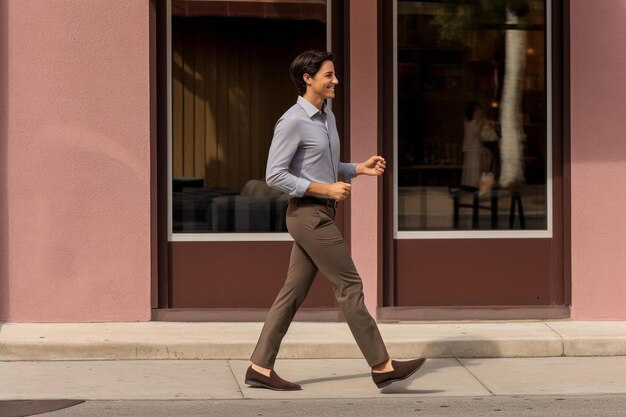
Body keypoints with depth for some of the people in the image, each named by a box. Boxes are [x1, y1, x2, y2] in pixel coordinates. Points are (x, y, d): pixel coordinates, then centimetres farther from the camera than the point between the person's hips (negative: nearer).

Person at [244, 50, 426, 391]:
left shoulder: (327, 117, 14)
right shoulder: (292, 122, -15)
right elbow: (275, 175, -18)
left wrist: (361, 169, 6)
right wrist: (327, 189, -19)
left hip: (321, 214, 9)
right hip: (309, 214, -9)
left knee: (293, 292, 8)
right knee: (349, 287, -5)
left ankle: (260, 368, 11)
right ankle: (382, 366, 2)